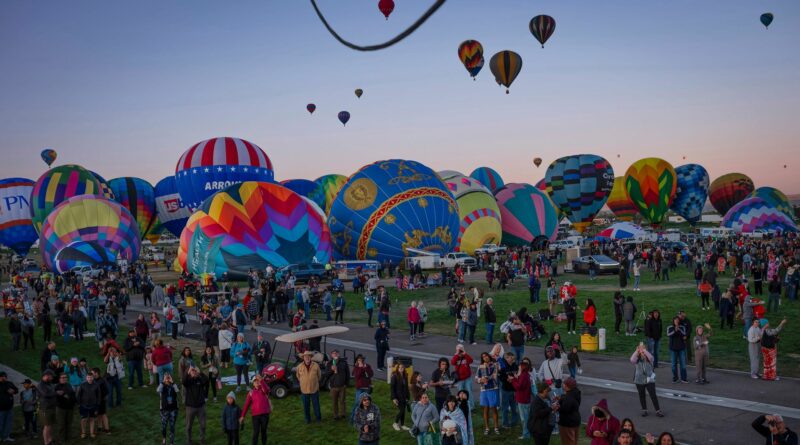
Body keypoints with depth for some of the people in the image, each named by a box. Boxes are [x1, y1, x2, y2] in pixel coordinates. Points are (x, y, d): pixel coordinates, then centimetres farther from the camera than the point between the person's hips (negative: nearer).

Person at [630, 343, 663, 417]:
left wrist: (644, 350, -25)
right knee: (641, 396, 11)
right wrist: (637, 351, -23)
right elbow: (632, 360, -22)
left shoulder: (649, 359, -2)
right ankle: (644, 410, 24)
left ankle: (658, 411, 3)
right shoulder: (637, 359, -1)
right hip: (639, 381, 2)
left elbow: (650, 357, -26)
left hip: (649, 380, -1)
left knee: (653, 395, -4)